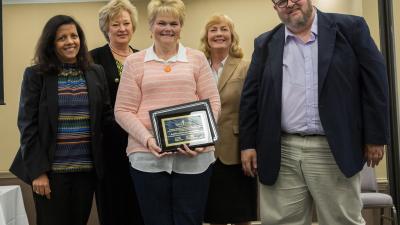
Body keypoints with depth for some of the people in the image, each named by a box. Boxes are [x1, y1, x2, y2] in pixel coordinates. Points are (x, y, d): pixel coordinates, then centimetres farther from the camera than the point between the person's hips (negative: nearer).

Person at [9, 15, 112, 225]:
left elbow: (106, 117, 11)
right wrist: (37, 171, -12)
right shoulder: (35, 75, -1)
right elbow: (28, 125, -5)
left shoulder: (96, 73, 8)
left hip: (88, 168, 3)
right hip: (52, 168, -3)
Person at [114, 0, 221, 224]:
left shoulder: (197, 58, 9)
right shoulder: (134, 62, 7)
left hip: (194, 157, 1)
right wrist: (147, 139, -12)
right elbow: (123, 111, 3)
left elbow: (212, 102, 6)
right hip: (148, 158, 0)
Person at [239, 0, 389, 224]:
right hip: (281, 154, 2)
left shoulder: (350, 28, 2)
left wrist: (375, 138, -4)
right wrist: (248, 144, 5)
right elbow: (251, 96, 10)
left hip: (335, 151, -2)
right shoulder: (266, 44, 10)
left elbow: (375, 83, 0)